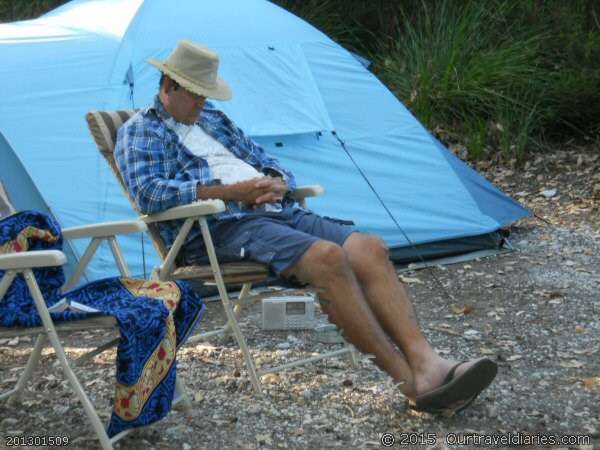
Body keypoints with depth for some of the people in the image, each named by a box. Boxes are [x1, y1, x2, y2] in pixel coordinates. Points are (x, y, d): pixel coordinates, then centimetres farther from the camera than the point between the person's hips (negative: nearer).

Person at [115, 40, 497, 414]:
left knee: (370, 250, -17)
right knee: (326, 257, -32)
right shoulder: (141, 132, 7)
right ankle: (411, 381, -31)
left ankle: (426, 364, -29)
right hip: (222, 228, -7)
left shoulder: (213, 119, 28)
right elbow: (149, 192, -14)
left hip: (277, 212, 8)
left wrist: (277, 185, 0)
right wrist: (232, 191, -16)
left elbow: (270, 164, 28)